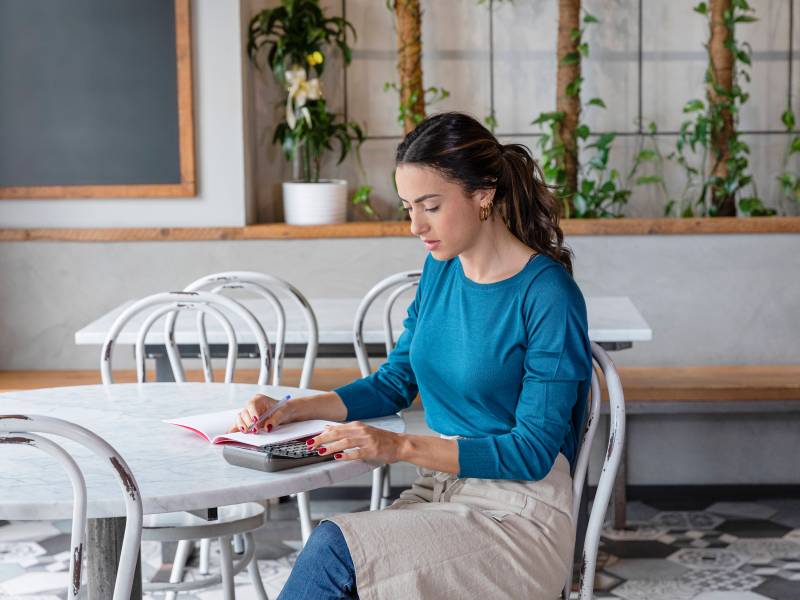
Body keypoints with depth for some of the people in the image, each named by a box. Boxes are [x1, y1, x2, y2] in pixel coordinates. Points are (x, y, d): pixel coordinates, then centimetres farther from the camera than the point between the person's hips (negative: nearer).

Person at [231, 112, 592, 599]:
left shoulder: (549, 297, -15)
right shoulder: (441, 269, 8)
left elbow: (533, 451, -17)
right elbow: (395, 383, 17)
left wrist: (401, 447, -24)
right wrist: (291, 411, 3)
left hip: (520, 517, -6)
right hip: (438, 494, 6)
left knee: (333, 548, -25)